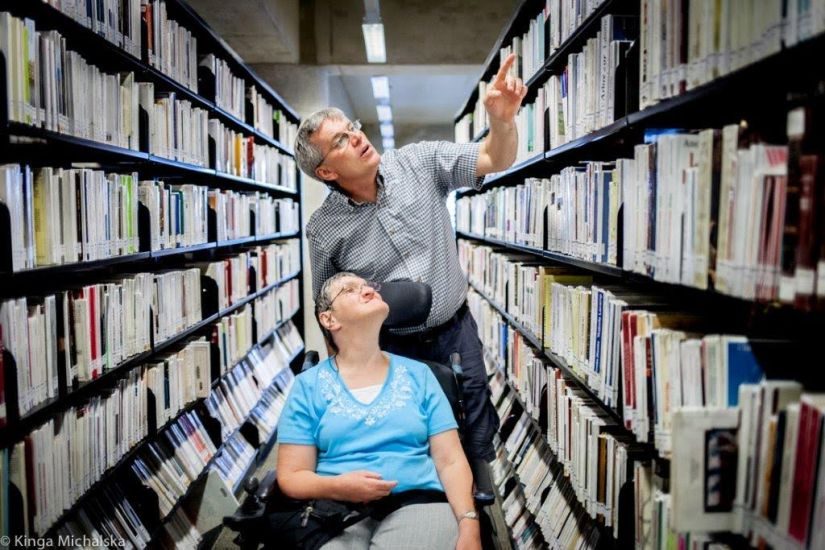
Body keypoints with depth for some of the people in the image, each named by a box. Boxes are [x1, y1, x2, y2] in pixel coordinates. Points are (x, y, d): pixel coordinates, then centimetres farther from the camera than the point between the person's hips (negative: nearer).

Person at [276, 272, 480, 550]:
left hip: (418, 504, 2)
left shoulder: (419, 374, 12)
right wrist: (338, 487, -16)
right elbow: (290, 476, 5)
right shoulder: (308, 385, 8)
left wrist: (468, 524, -10)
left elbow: (451, 461, 7)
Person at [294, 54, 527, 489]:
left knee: (476, 435, 14)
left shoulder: (419, 163, -8)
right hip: (393, 348, -1)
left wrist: (502, 119, -32)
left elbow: (496, 160, -11)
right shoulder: (323, 229, -9)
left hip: (457, 331, 2)